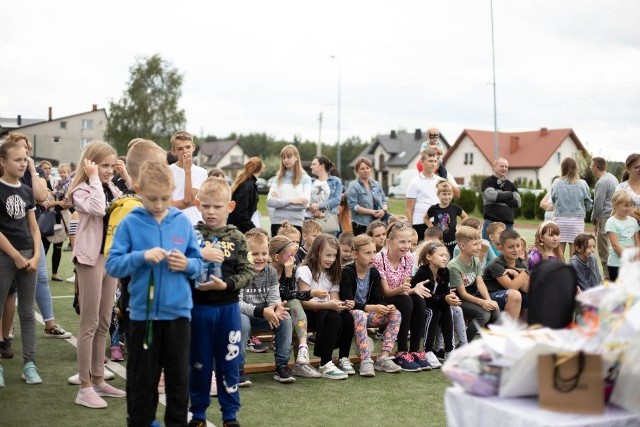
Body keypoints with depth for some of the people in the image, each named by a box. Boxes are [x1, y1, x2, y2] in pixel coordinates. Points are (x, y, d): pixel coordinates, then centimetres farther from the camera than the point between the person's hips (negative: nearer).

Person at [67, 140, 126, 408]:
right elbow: (97, 209, -28)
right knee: (89, 324, -5)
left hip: (111, 256, 8)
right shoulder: (81, 190, -10)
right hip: (91, 258, -7)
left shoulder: (112, 190, 13)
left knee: (103, 324, 12)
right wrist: (94, 179, -17)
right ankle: (85, 387, 1)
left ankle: (98, 380, 20)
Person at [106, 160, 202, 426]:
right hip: (143, 312, -1)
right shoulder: (130, 223, -4)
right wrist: (142, 256, -22)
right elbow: (112, 265, -8)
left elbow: (198, 263, 7)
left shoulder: (183, 222, 1)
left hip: (178, 311, 2)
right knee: (142, 378, 10)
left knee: (179, 376, 11)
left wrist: (187, 264, -15)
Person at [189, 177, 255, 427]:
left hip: (228, 307, 1)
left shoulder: (236, 237, -1)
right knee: (199, 362, 11)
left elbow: (248, 273, -4)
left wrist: (225, 284, -18)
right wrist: (199, 255, -26)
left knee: (229, 362, 8)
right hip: (198, 307, 0)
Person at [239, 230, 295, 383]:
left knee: (285, 318, -19)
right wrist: (262, 311, -34)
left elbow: (274, 298, -3)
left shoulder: (271, 272, 0)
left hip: (264, 315, 5)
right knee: (242, 322, -37)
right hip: (242, 314, -5)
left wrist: (276, 308, -29)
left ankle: (282, 365, -10)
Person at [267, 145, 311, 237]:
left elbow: (304, 203, -11)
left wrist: (280, 201, -6)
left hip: (296, 223, -2)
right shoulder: (278, 178, 9)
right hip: (277, 222, 2)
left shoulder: (305, 178, 2)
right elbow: (269, 201, -3)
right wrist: (290, 201, -15)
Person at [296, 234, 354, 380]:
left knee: (347, 317, -24)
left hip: (325, 310, 6)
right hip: (307, 313, -6)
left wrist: (343, 304, -18)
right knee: (333, 318, -34)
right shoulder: (305, 270, -7)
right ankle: (325, 365, -33)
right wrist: (328, 305, -29)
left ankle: (343, 359, -11)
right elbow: (304, 301, -16)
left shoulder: (332, 273, 15)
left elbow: (334, 299, 5)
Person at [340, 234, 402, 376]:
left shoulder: (374, 273, 3)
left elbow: (379, 299, 4)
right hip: (349, 314, -6)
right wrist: (373, 308, -31)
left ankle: (383, 357, -20)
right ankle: (365, 361, -42)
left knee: (395, 314, -12)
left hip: (368, 312, 7)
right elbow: (347, 303, -23)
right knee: (360, 315, -39)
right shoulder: (347, 273, -16)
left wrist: (386, 307, -20)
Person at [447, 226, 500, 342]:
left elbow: (480, 284, -4)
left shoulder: (476, 261, 3)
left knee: (495, 311, -14)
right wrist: (482, 302, -30)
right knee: (483, 314, -26)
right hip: (458, 301, -7)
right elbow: (463, 293, -19)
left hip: (472, 296, 7)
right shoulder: (454, 266, -21)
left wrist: (489, 300, -21)